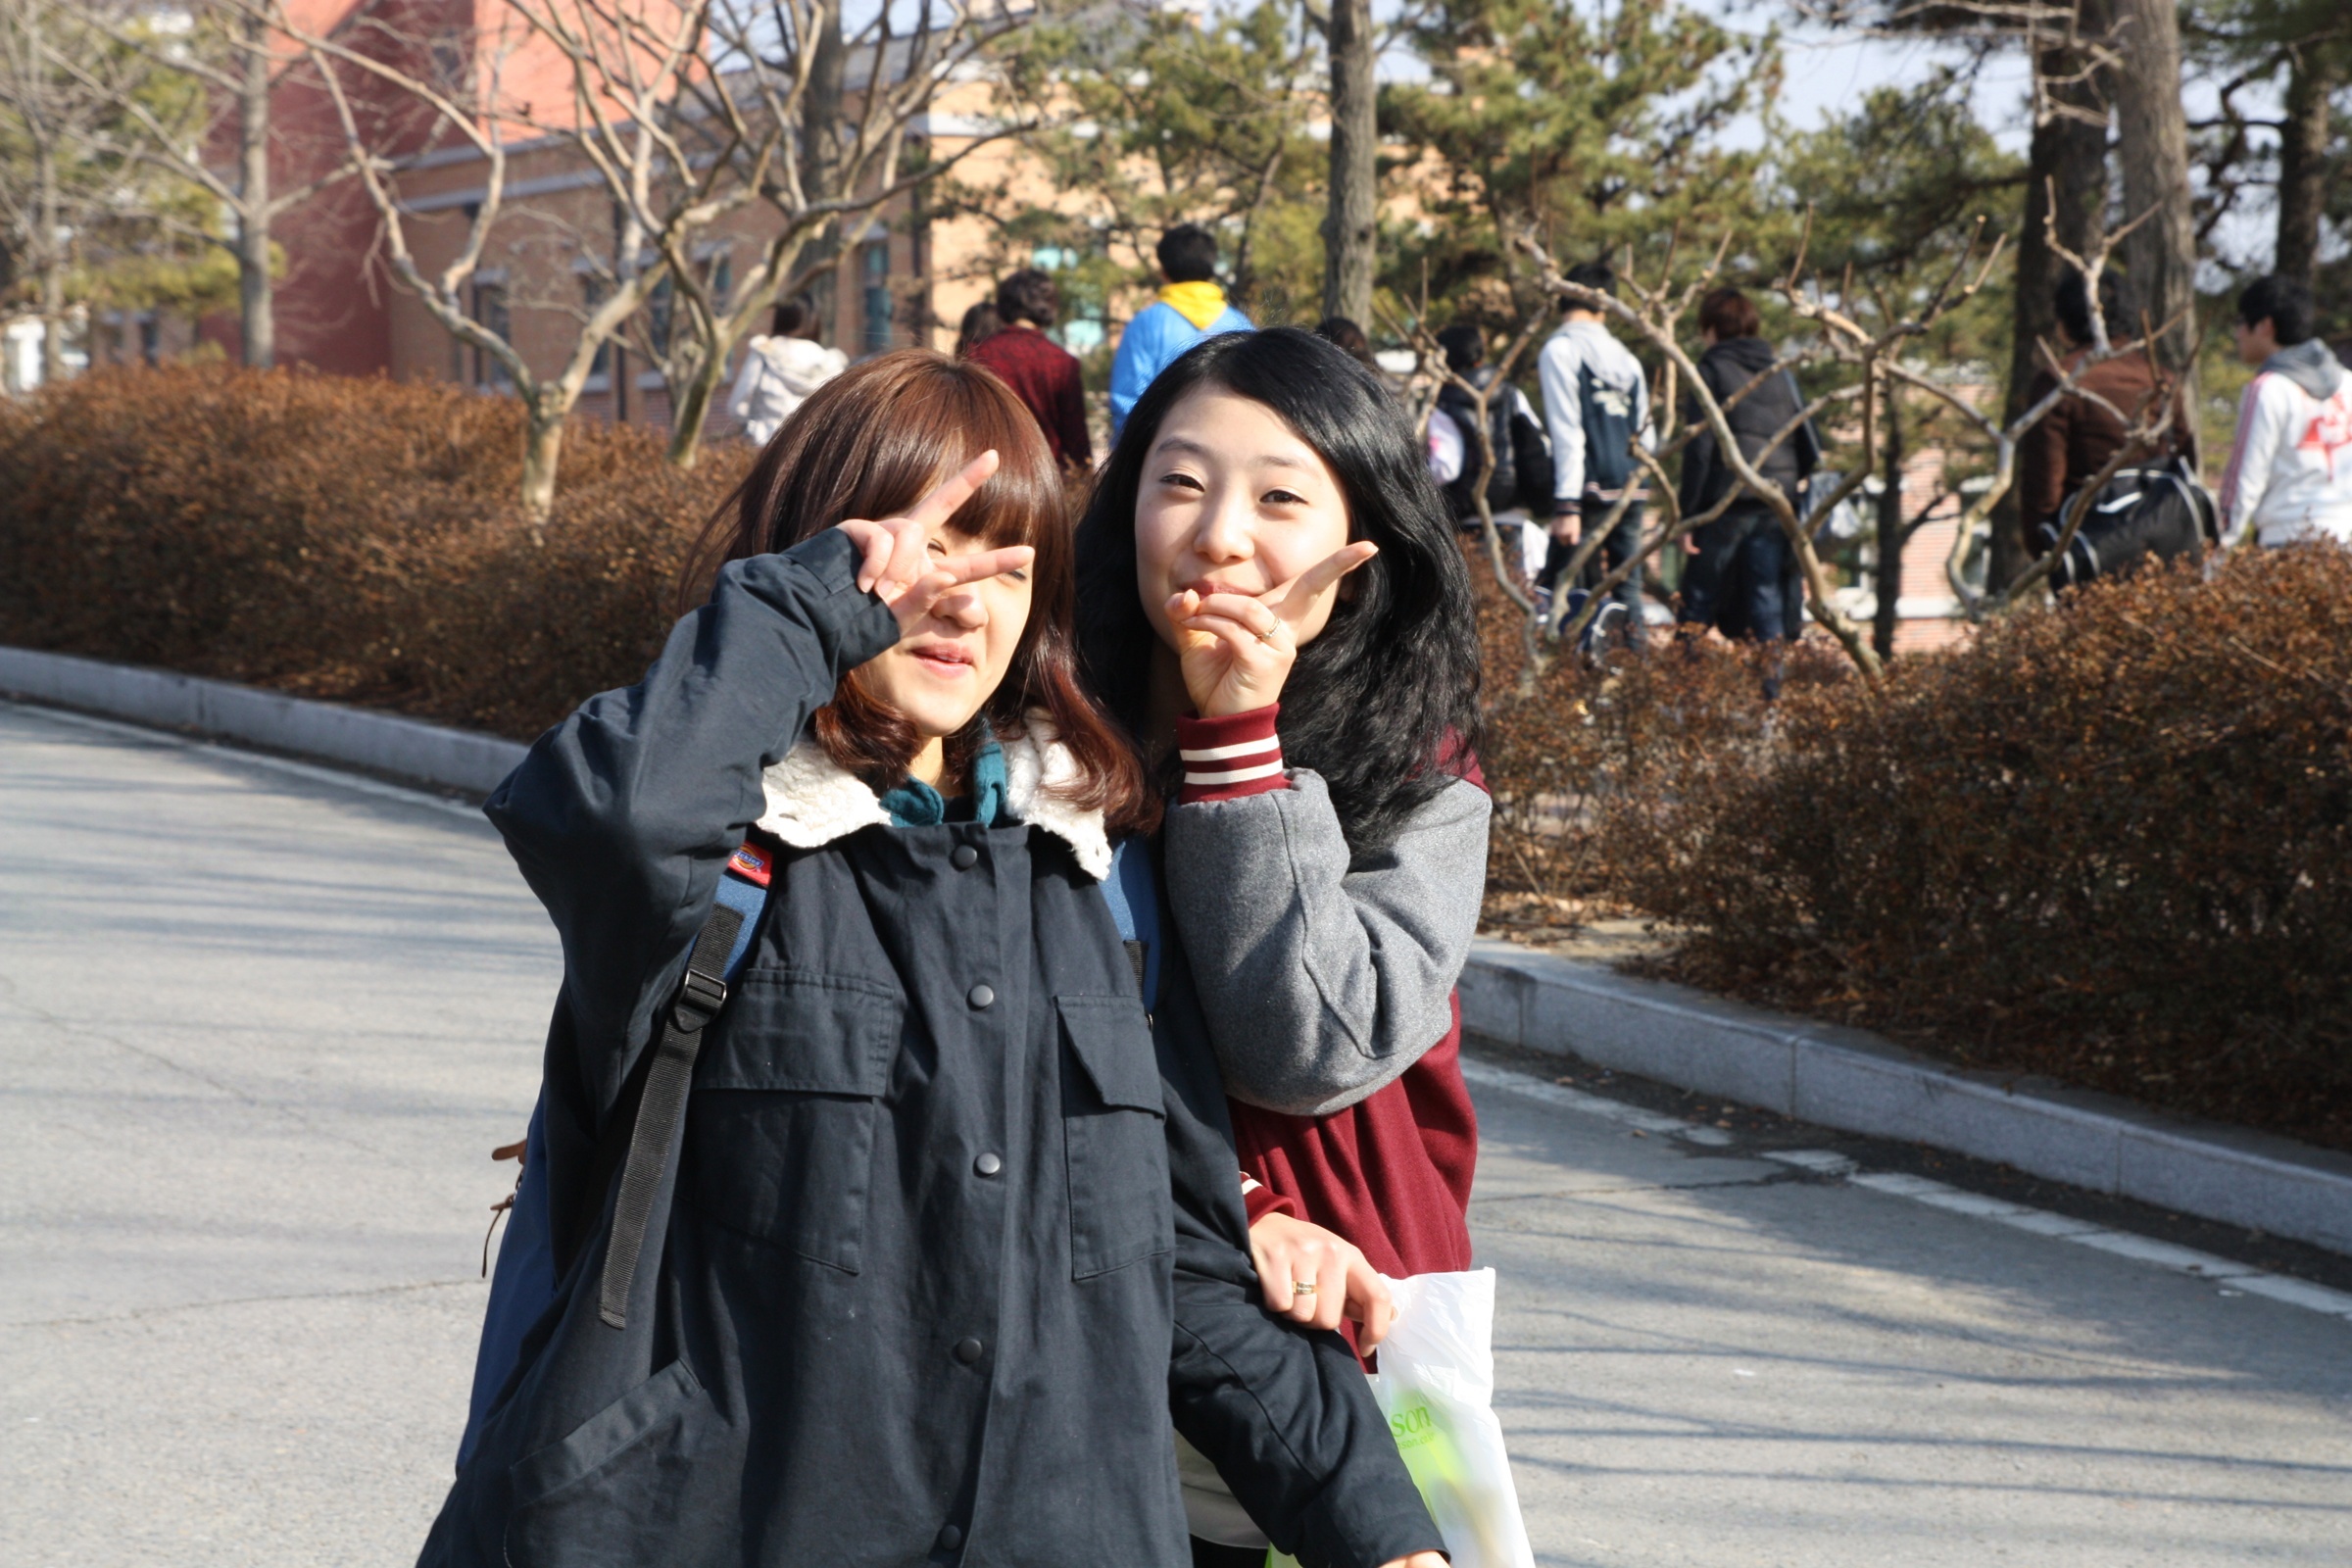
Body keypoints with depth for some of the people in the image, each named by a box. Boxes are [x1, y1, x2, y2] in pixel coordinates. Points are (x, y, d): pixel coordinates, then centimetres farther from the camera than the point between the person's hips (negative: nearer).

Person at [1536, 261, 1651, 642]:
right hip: (1630, 490, 7)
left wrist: (1567, 505, -14)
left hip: (1590, 492, -7)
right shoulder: (1624, 356, 17)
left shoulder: (1560, 349, -4)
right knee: (1628, 593, 9)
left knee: (1556, 596, -6)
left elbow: (1567, 430, -12)